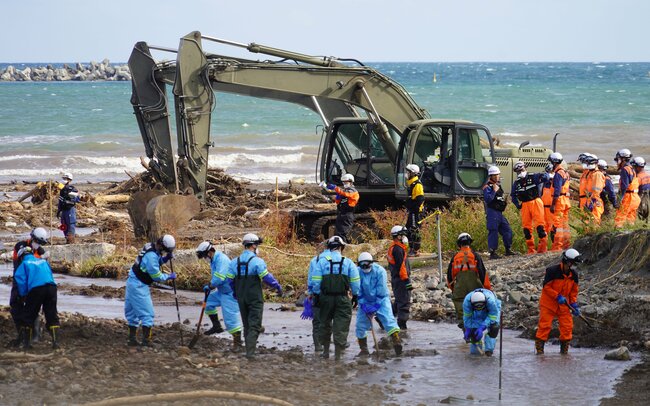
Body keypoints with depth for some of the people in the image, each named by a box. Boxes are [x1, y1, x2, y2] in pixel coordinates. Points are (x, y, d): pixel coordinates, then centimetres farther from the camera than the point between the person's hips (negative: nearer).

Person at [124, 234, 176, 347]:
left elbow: (155, 262, 17)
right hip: (139, 286, -10)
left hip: (132, 282, 10)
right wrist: (169, 276, -2)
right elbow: (156, 276, -16)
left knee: (132, 312, 13)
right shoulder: (151, 256, -24)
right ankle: (146, 340, -5)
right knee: (147, 313, -4)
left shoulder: (150, 247, 4)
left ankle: (132, 338, 19)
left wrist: (165, 258, 0)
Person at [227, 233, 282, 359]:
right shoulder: (257, 261, -12)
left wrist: (235, 294, 24)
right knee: (254, 326, -5)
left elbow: (229, 280, 10)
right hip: (255, 299, -6)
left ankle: (249, 348, 21)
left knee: (246, 325, 17)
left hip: (241, 299, 6)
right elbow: (267, 277, -13)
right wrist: (278, 287, 2)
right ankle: (250, 351, -16)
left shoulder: (234, 262, 6)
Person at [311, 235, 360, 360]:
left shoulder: (322, 261, -2)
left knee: (325, 325, 18)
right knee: (341, 327, 2)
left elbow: (316, 281, -3)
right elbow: (355, 282, 0)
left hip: (326, 298, 1)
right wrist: (355, 296, 10)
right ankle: (338, 355, -2)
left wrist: (316, 295, 5)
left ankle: (326, 351, 28)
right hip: (342, 298, -1)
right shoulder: (348, 263, -1)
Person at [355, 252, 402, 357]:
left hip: (381, 300, -3)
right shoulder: (358, 273, -10)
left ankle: (396, 341, -34)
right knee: (361, 324, 0)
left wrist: (376, 306, -22)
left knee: (388, 319, -21)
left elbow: (381, 290, -19)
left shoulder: (379, 271, -17)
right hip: (365, 301, 3)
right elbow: (359, 292, -6)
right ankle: (364, 349, 13)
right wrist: (363, 305, -16)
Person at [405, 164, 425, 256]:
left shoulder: (417, 184, -16)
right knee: (409, 229, 14)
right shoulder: (411, 183, 17)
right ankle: (412, 249, 21)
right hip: (411, 211, 11)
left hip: (416, 212, -11)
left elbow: (420, 199, -21)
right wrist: (408, 209, 23)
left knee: (414, 230, -9)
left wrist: (414, 209, -22)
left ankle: (416, 251, -6)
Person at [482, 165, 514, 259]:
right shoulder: (487, 187, -10)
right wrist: (494, 191, -23)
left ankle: (508, 249, 18)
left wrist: (504, 201, 16)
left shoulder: (498, 185, 17)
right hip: (492, 212, -9)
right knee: (493, 232, -8)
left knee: (507, 230, 9)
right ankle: (492, 253, -4)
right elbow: (487, 199, -23)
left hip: (500, 213, 9)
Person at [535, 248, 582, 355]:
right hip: (548, 303, -5)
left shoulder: (574, 274, 1)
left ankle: (564, 349, 12)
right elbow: (546, 287, -16)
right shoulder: (553, 271, -18)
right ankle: (539, 348, -1)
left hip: (564, 304, 5)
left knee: (567, 326, 0)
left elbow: (574, 291, 11)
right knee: (544, 325, -8)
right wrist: (558, 296, -23)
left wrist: (574, 304, 1)